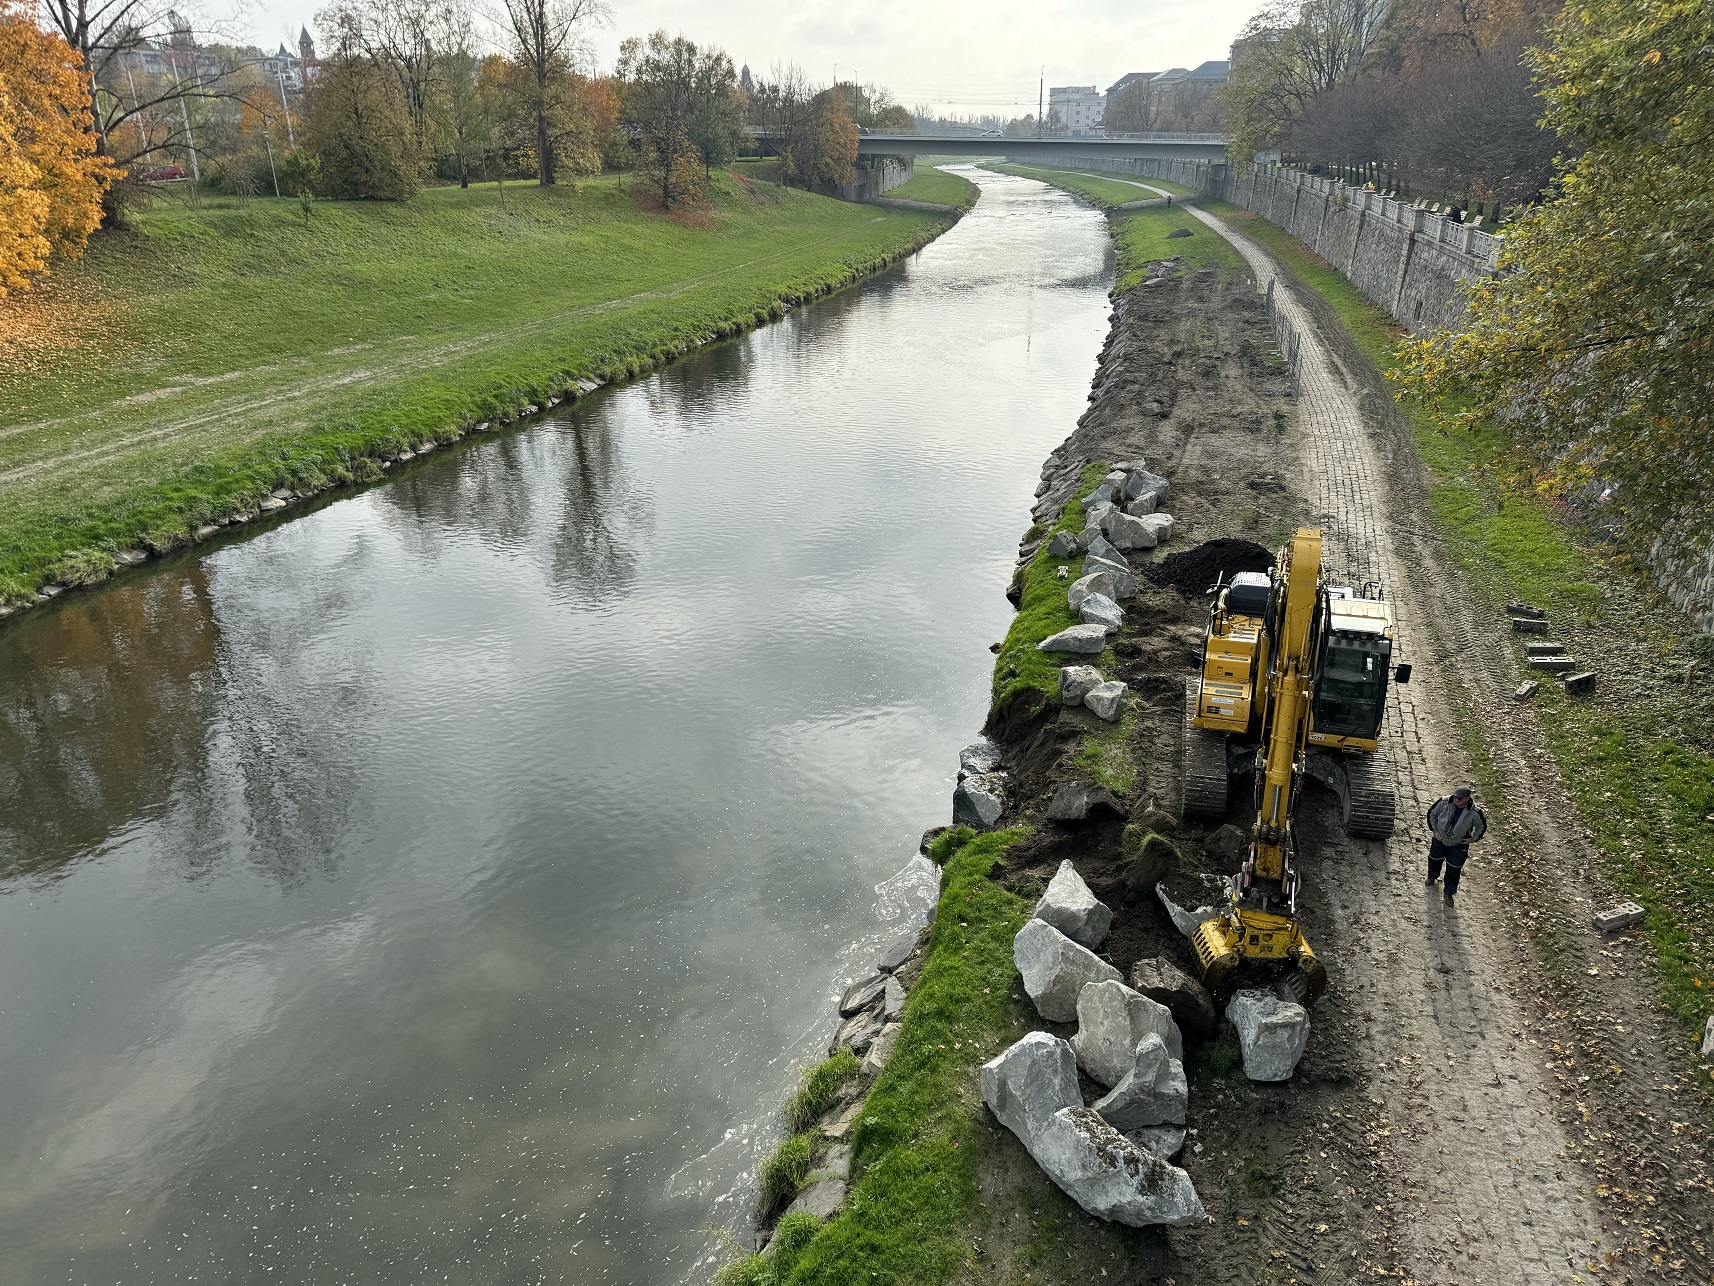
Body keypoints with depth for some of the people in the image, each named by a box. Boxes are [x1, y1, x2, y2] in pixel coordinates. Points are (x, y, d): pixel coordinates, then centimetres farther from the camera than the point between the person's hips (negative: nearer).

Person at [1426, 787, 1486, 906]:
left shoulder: (1474, 813, -27)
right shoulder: (1444, 803, -25)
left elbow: (1481, 827, -4)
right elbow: (1432, 813, -5)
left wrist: (1474, 839, -7)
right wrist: (1434, 830, -5)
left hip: (1458, 845, -2)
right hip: (1440, 839, 2)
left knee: (1454, 870, 5)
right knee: (1434, 859, 24)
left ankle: (1449, 893, 24)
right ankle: (1432, 876, 56)